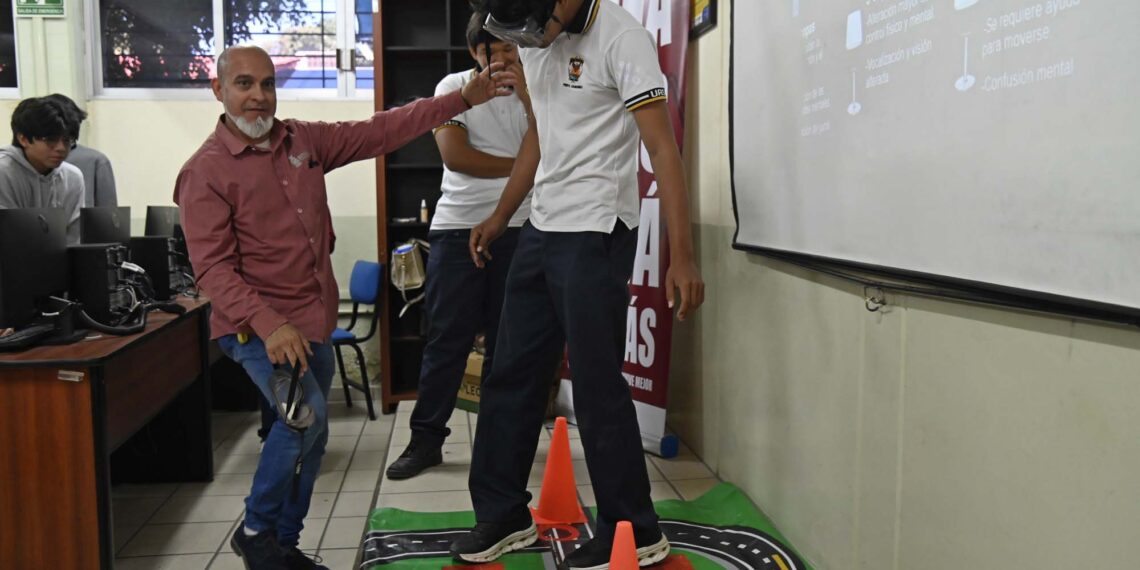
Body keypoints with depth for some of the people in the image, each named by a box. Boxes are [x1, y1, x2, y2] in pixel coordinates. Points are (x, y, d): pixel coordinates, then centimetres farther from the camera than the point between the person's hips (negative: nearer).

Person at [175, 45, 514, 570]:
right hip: (257, 324, -6)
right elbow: (213, 267, -16)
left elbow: (381, 131, 6)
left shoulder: (304, 140, 6)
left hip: (315, 319, 7)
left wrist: (464, 98, 1)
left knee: (312, 435, 12)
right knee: (305, 415, -23)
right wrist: (268, 325, -29)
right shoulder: (205, 172, -10)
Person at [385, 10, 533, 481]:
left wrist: (526, 95, -10)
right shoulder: (453, 87, 4)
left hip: (518, 230, 2)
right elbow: (454, 155, -9)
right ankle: (426, 440, 10)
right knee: (446, 339, 0)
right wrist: (519, 166, -6)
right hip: (458, 228, -1)